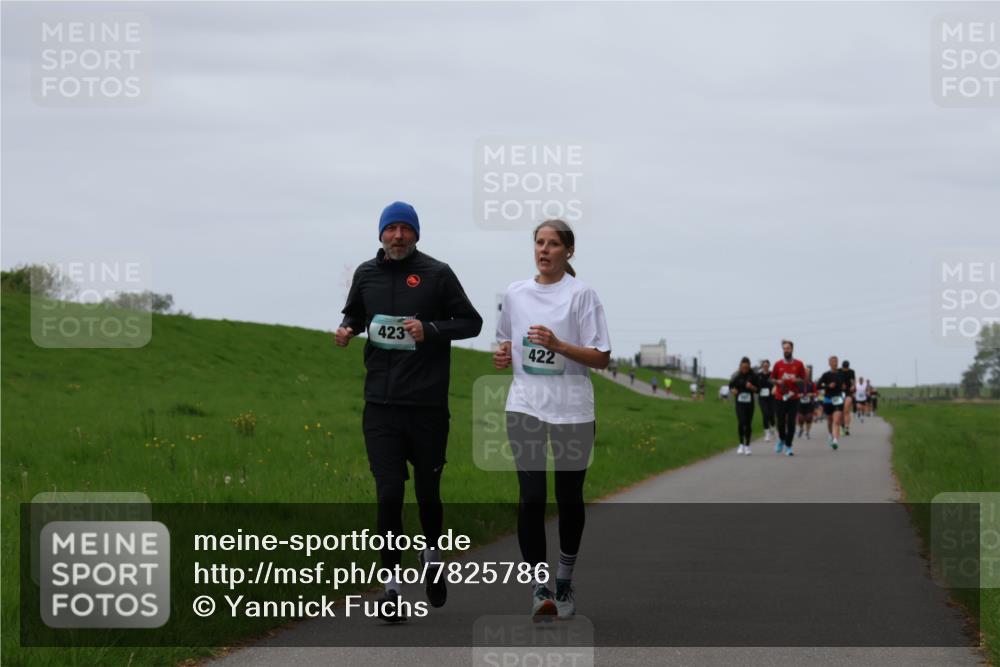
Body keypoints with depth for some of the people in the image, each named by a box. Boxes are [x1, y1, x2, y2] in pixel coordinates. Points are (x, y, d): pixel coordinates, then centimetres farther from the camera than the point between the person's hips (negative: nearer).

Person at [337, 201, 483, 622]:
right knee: (389, 494, -5)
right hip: (380, 404, 2)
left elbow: (471, 322, 3)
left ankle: (432, 554, 36)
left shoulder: (437, 274, -1)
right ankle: (391, 588, -1)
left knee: (427, 492, 7)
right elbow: (355, 315, 27)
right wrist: (347, 330, 5)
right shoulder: (366, 274, 9)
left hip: (427, 405, -2)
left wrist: (431, 330, -13)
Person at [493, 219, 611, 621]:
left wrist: (558, 346, -20)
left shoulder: (581, 295, -3)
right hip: (525, 407, 2)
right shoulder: (516, 293, 9)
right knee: (531, 497, -9)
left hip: (572, 410, -2)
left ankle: (565, 582, 23)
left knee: (569, 498, 7)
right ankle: (539, 587, -9)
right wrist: (503, 356, 0)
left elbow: (601, 358, -7)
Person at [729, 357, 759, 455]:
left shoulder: (754, 376, -3)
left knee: (748, 424, 5)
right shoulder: (736, 376, -2)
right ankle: (741, 444, -3)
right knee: (741, 421, -15)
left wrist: (752, 387, -19)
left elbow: (758, 389, 1)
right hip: (739, 402, -1)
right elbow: (731, 385, 11)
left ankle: (747, 446, 18)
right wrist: (734, 390, -10)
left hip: (749, 402, 1)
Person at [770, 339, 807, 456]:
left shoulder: (799, 364, 3)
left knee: (791, 422, -5)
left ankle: (788, 446, 2)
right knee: (780, 422, 2)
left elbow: (803, 380, 7)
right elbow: (772, 378, 12)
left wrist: (797, 380, -14)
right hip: (779, 397, 1)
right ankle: (781, 439, 30)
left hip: (793, 397, -1)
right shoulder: (778, 364, 5)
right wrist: (778, 382, -9)